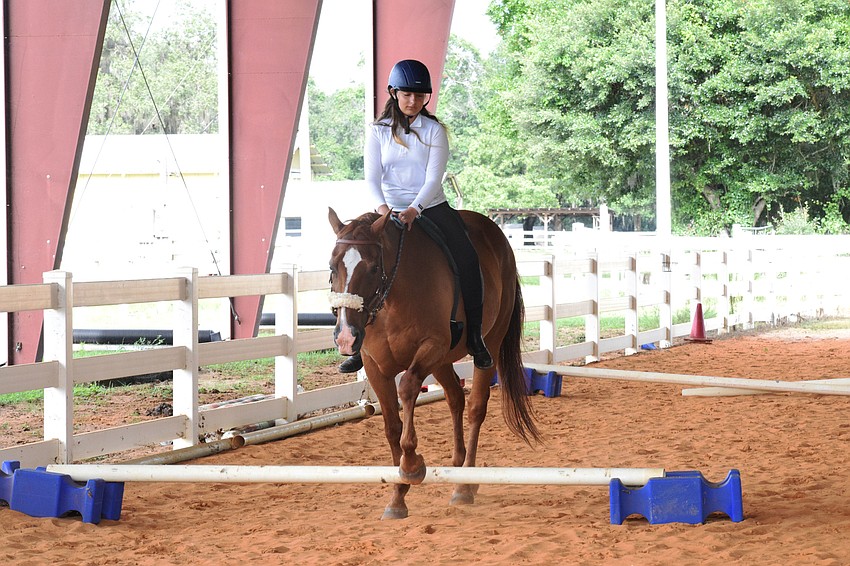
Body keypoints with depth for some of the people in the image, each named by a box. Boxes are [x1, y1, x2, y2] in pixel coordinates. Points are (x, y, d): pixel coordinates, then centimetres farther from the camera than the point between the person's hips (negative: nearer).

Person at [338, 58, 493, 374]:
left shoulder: (435, 131, 1)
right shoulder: (378, 131, 4)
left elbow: (434, 177, -10)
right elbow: (371, 177, -5)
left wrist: (415, 209, -27)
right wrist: (381, 206, -26)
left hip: (432, 207, -1)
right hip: (391, 211, 1)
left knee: (467, 258, -21)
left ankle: (475, 338, -10)